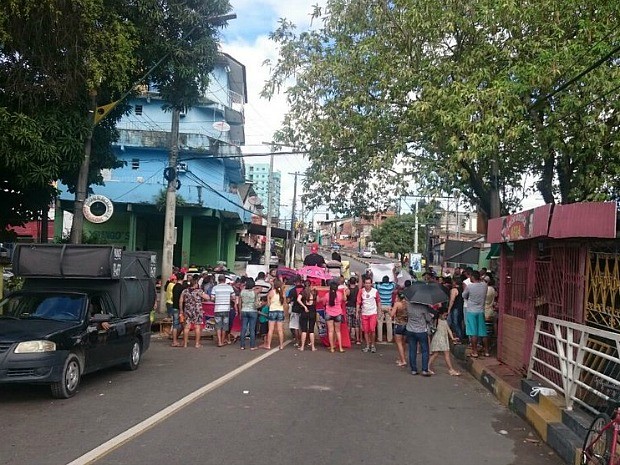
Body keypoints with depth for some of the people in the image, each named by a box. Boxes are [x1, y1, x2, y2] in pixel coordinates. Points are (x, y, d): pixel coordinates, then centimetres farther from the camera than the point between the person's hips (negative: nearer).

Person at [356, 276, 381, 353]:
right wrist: (357, 312, -5)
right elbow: (358, 302, 1)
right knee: (365, 330, 5)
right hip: (364, 313, 2)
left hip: (373, 313, -2)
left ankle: (373, 345, 9)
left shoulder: (375, 291, -4)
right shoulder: (361, 291, -2)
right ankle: (367, 346, 16)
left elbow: (378, 301, 5)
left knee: (372, 329, -8)